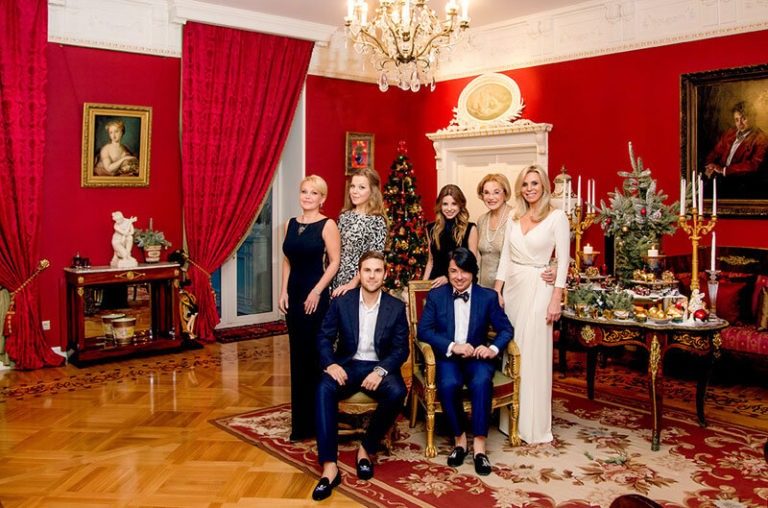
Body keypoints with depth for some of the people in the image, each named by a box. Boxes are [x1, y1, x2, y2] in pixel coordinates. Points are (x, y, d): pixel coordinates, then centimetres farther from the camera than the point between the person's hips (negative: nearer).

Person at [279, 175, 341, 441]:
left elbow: (334, 262, -10)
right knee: (298, 355, 10)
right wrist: (283, 292, 4)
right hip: (294, 294, 6)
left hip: (315, 296, -6)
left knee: (315, 355, 0)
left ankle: (314, 421, 12)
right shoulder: (291, 224, 10)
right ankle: (300, 420, 21)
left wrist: (316, 292, -15)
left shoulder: (327, 225, -7)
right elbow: (287, 261, 12)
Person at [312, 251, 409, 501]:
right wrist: (330, 363, -19)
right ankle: (329, 467, -31)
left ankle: (366, 448, -8)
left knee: (397, 392, -32)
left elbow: (401, 349, -2)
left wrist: (381, 370, -21)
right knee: (324, 388, -32)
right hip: (348, 365, 0)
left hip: (379, 367, 0)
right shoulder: (342, 302, 1)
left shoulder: (396, 307, 0)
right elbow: (324, 337, 1)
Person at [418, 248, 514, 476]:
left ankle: (479, 445, -23)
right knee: (448, 384, -32)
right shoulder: (435, 295, 3)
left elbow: (506, 329, 7)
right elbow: (424, 330, -4)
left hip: (476, 357, 0)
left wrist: (493, 349, -15)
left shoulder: (488, 296, 5)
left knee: (481, 382, -33)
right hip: (447, 357, 0)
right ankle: (459, 439, -11)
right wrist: (452, 346, -18)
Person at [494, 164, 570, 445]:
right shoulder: (515, 217, 10)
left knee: (533, 354, -2)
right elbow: (505, 256, 10)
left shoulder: (557, 216, -5)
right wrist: (497, 292, 5)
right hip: (512, 286, 5)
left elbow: (563, 261, -7)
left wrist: (556, 299, -12)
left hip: (538, 288, -5)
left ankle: (533, 424, 10)